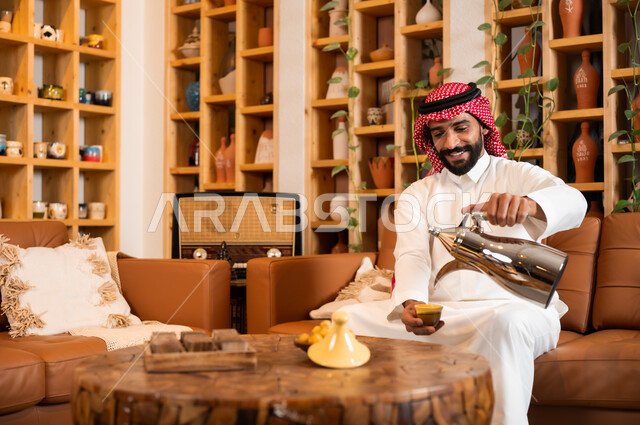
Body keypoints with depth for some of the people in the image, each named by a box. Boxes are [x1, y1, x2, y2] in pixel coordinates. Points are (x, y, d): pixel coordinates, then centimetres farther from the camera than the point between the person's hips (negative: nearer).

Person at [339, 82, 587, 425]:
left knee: (508, 322, -38)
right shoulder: (416, 195, 16)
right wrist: (409, 303, -25)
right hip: (437, 313, 3)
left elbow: (573, 203, -13)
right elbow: (412, 256, 0)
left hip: (513, 307, -2)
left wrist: (529, 204, -40)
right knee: (349, 318, -18)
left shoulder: (518, 176, 8)